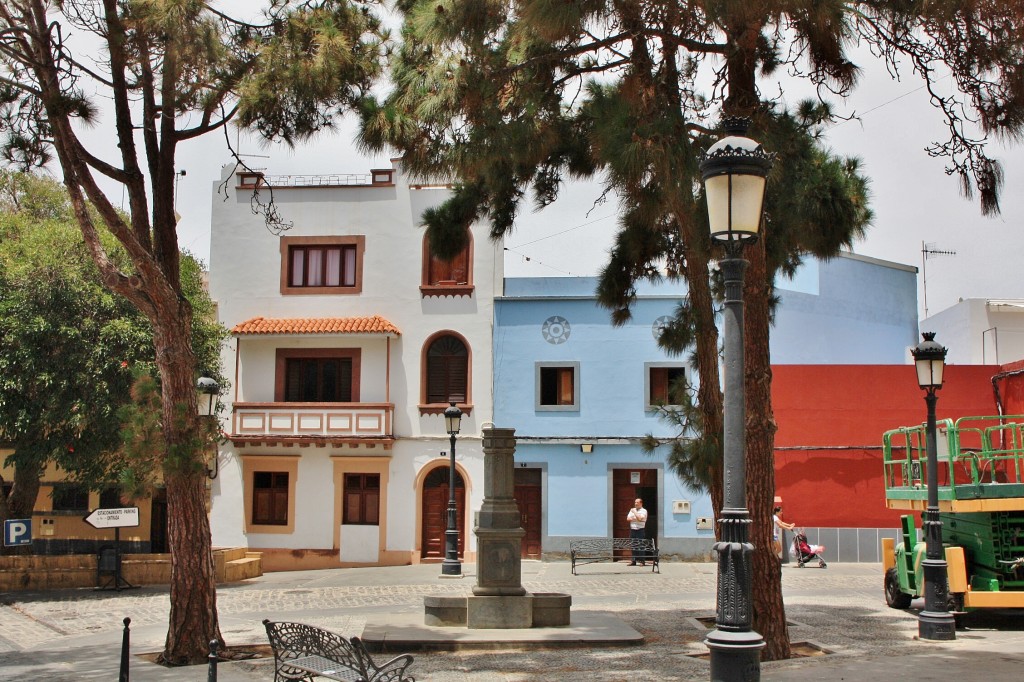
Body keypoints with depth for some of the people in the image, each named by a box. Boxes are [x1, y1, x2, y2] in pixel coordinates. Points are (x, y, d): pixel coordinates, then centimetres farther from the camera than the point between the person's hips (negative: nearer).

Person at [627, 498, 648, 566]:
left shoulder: (644, 511, -1)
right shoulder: (632, 510, 18)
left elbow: (640, 518, -17)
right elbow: (628, 518, 8)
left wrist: (634, 512, -8)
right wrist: (635, 519, -6)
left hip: (640, 530, -6)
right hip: (632, 530, 6)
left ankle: (642, 561, -5)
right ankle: (633, 561, 10)